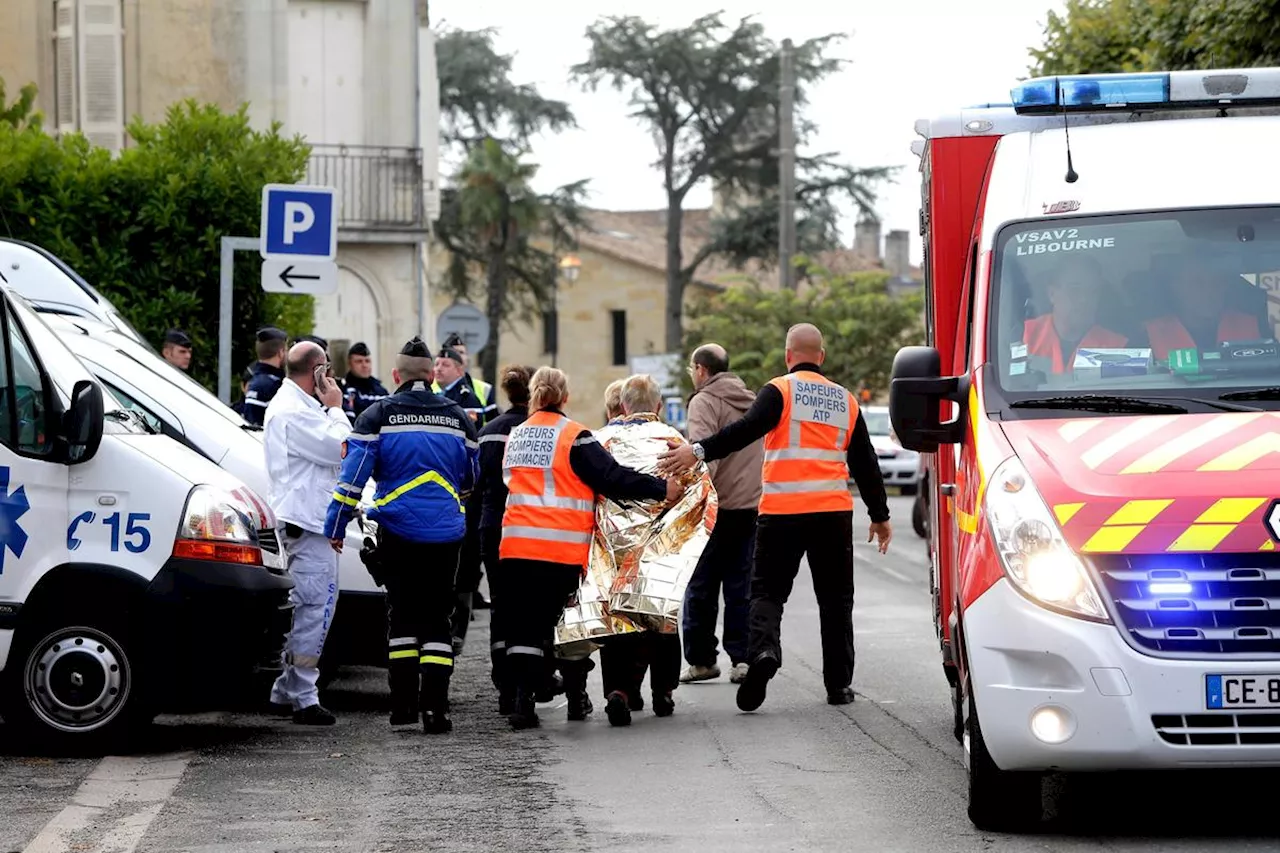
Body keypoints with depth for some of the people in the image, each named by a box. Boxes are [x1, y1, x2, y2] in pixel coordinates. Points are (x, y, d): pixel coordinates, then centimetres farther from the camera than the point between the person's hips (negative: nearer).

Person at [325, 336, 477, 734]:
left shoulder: (379, 415, -2)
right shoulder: (457, 417, 7)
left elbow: (353, 476, -8)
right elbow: (472, 480, 19)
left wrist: (336, 526, -2)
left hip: (398, 532, -1)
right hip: (446, 534, 1)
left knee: (402, 613, 10)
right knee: (436, 618, 4)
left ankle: (404, 702, 10)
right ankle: (434, 706, -6)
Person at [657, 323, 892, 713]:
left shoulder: (780, 391, -2)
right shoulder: (846, 400, 12)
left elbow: (747, 429, -20)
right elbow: (865, 464, 17)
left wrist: (699, 451, -27)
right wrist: (880, 516, 25)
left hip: (782, 512, -3)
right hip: (834, 510, 3)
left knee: (768, 592, 5)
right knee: (835, 599, 13)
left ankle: (763, 650, -23)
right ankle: (839, 684, 13)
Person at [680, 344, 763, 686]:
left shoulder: (704, 402, -8)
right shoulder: (752, 400, 16)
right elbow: (767, 450, 19)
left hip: (717, 507, -6)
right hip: (752, 505, 6)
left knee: (701, 587, 3)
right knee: (742, 585, 8)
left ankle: (701, 659, 6)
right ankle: (742, 658, 3)